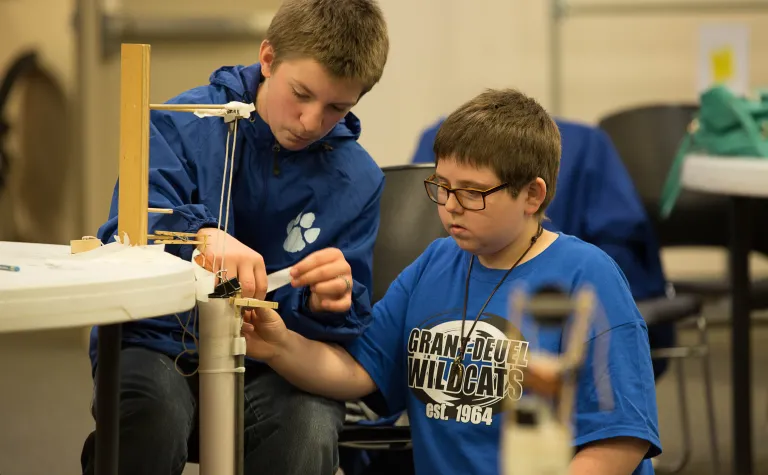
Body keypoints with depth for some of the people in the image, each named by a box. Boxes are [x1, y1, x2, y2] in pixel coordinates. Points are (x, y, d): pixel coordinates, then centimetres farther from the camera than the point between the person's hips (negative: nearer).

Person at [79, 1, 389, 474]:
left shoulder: (358, 181, 3)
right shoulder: (182, 127, -3)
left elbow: (345, 327, 5)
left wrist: (326, 304, -20)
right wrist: (201, 233, -36)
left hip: (271, 365, 2)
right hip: (159, 343, -1)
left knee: (309, 433, -33)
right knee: (153, 412, -37)